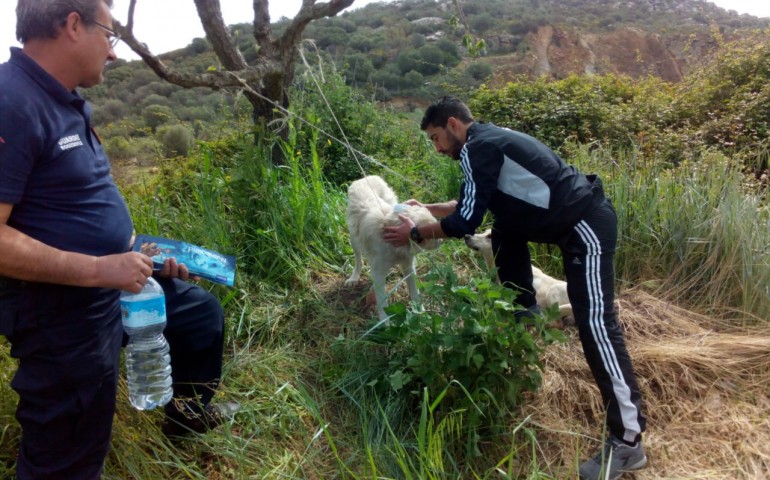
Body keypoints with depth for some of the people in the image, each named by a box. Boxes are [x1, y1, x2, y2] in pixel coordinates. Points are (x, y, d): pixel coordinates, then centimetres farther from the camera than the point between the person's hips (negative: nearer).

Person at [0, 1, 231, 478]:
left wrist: (138, 254, 12)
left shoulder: (68, 101, 6)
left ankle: (187, 411, 48)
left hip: (115, 285, 10)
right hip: (63, 312, -9)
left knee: (203, 311, 26)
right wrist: (99, 269, -28)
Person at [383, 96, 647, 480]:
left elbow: (465, 222, -15)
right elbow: (474, 204, 30)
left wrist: (415, 233, -2)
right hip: (575, 220, 11)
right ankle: (524, 314, 32)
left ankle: (627, 440, -8)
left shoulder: (478, 148, -12)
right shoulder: (487, 141, 18)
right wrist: (427, 208, 31)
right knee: (504, 231, 23)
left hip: (587, 225, -11)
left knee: (594, 323, -13)